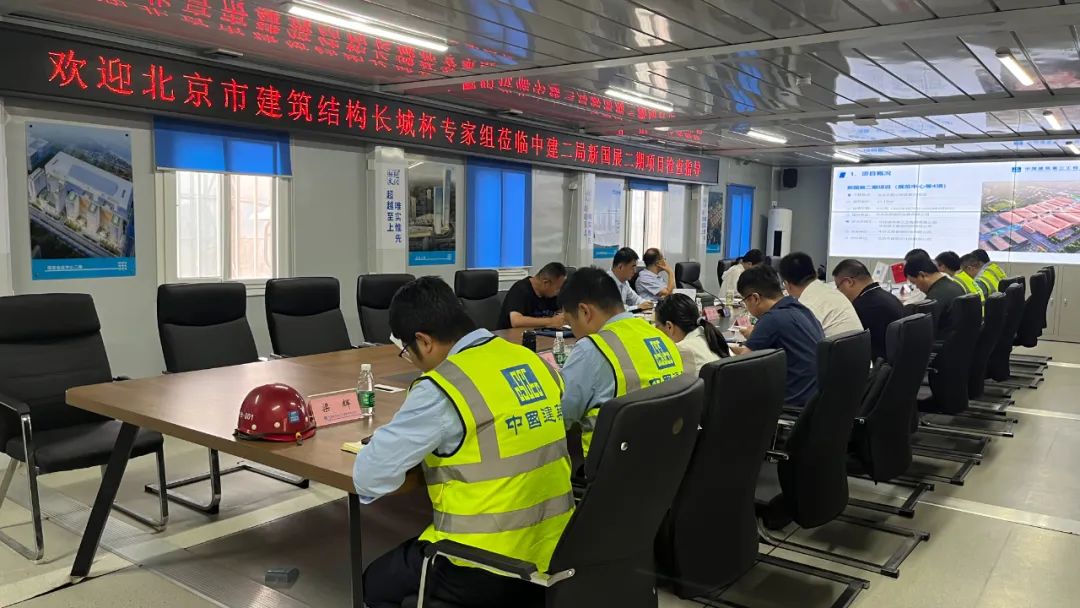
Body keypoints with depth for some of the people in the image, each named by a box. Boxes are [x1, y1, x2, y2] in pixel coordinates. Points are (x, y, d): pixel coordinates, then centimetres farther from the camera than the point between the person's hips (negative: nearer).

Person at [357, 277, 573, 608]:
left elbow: (369, 478, -13)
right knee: (406, 557, 30)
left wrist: (411, 449, 7)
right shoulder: (535, 363, 1)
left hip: (486, 573, -7)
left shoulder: (441, 389, -19)